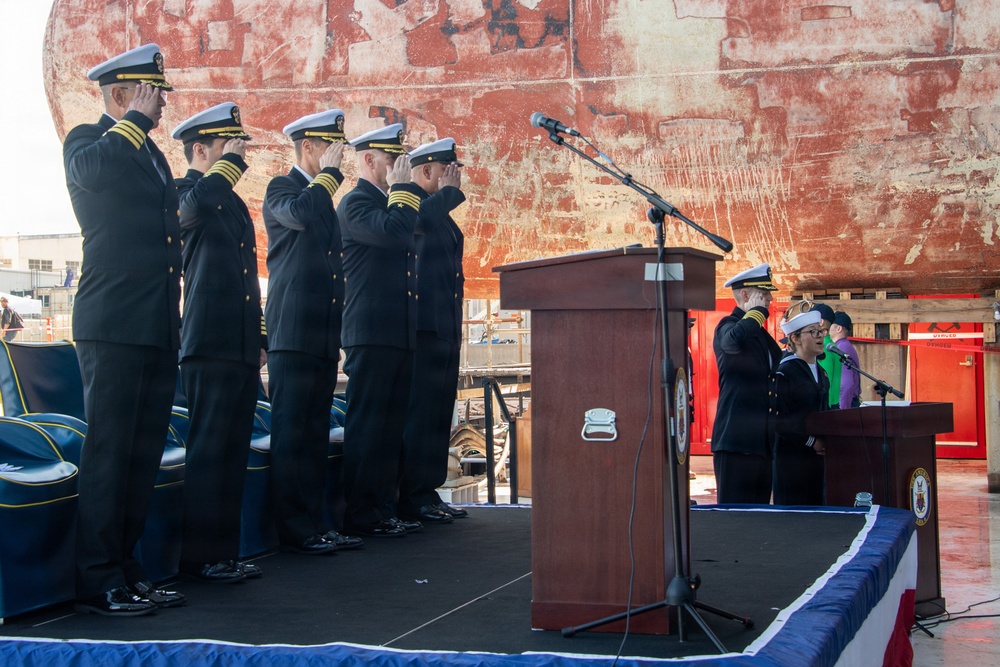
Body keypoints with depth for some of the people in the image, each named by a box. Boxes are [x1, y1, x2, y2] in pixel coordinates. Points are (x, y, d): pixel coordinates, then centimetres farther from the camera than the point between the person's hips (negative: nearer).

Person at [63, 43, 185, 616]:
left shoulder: (152, 154, 22)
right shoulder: (88, 140, -1)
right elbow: (93, 170, -27)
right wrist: (137, 117, -12)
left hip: (158, 332, 8)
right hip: (114, 327, -8)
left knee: (144, 456, 9)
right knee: (108, 454, -6)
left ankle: (126, 570, 16)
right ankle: (98, 583, -2)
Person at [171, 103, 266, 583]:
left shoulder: (234, 204, 23)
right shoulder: (186, 194, -3)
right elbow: (198, 202, -31)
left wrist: (260, 341, 22)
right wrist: (231, 160, -15)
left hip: (241, 350, 8)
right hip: (209, 347, -8)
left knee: (233, 454, 9)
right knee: (207, 452, -6)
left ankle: (224, 552, 14)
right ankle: (199, 556, -1)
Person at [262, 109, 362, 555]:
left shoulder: (323, 196, 23)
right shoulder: (281, 189, 0)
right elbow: (299, 214, -25)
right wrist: (329, 174, -11)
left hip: (323, 335, 8)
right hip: (293, 333, -8)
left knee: (315, 432, 8)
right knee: (291, 431, -7)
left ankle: (314, 522, 12)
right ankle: (294, 529, -4)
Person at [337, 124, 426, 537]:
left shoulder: (388, 203, 22)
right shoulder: (355, 203, -7)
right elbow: (393, 232, -23)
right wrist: (403, 187, -14)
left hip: (399, 333, 10)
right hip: (371, 333, -10)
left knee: (391, 425, 11)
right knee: (366, 425, -6)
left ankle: (384, 509, 16)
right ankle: (361, 516, -2)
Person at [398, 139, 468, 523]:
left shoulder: (441, 210, 24)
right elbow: (418, 220, -30)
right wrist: (449, 191, -14)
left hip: (445, 329, 9)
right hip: (423, 328, -9)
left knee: (438, 415, 10)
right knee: (420, 413, -9)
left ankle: (428, 493, 14)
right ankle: (413, 499, -5)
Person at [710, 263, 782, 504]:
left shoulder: (760, 333, 21)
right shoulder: (728, 326, -6)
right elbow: (734, 340, -31)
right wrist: (758, 310, -16)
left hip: (761, 441, 9)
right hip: (737, 440, -9)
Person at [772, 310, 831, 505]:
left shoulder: (820, 372, 16)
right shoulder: (785, 372, -10)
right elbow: (779, 420, -16)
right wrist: (810, 441, -17)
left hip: (819, 454, 8)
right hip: (793, 457, -8)